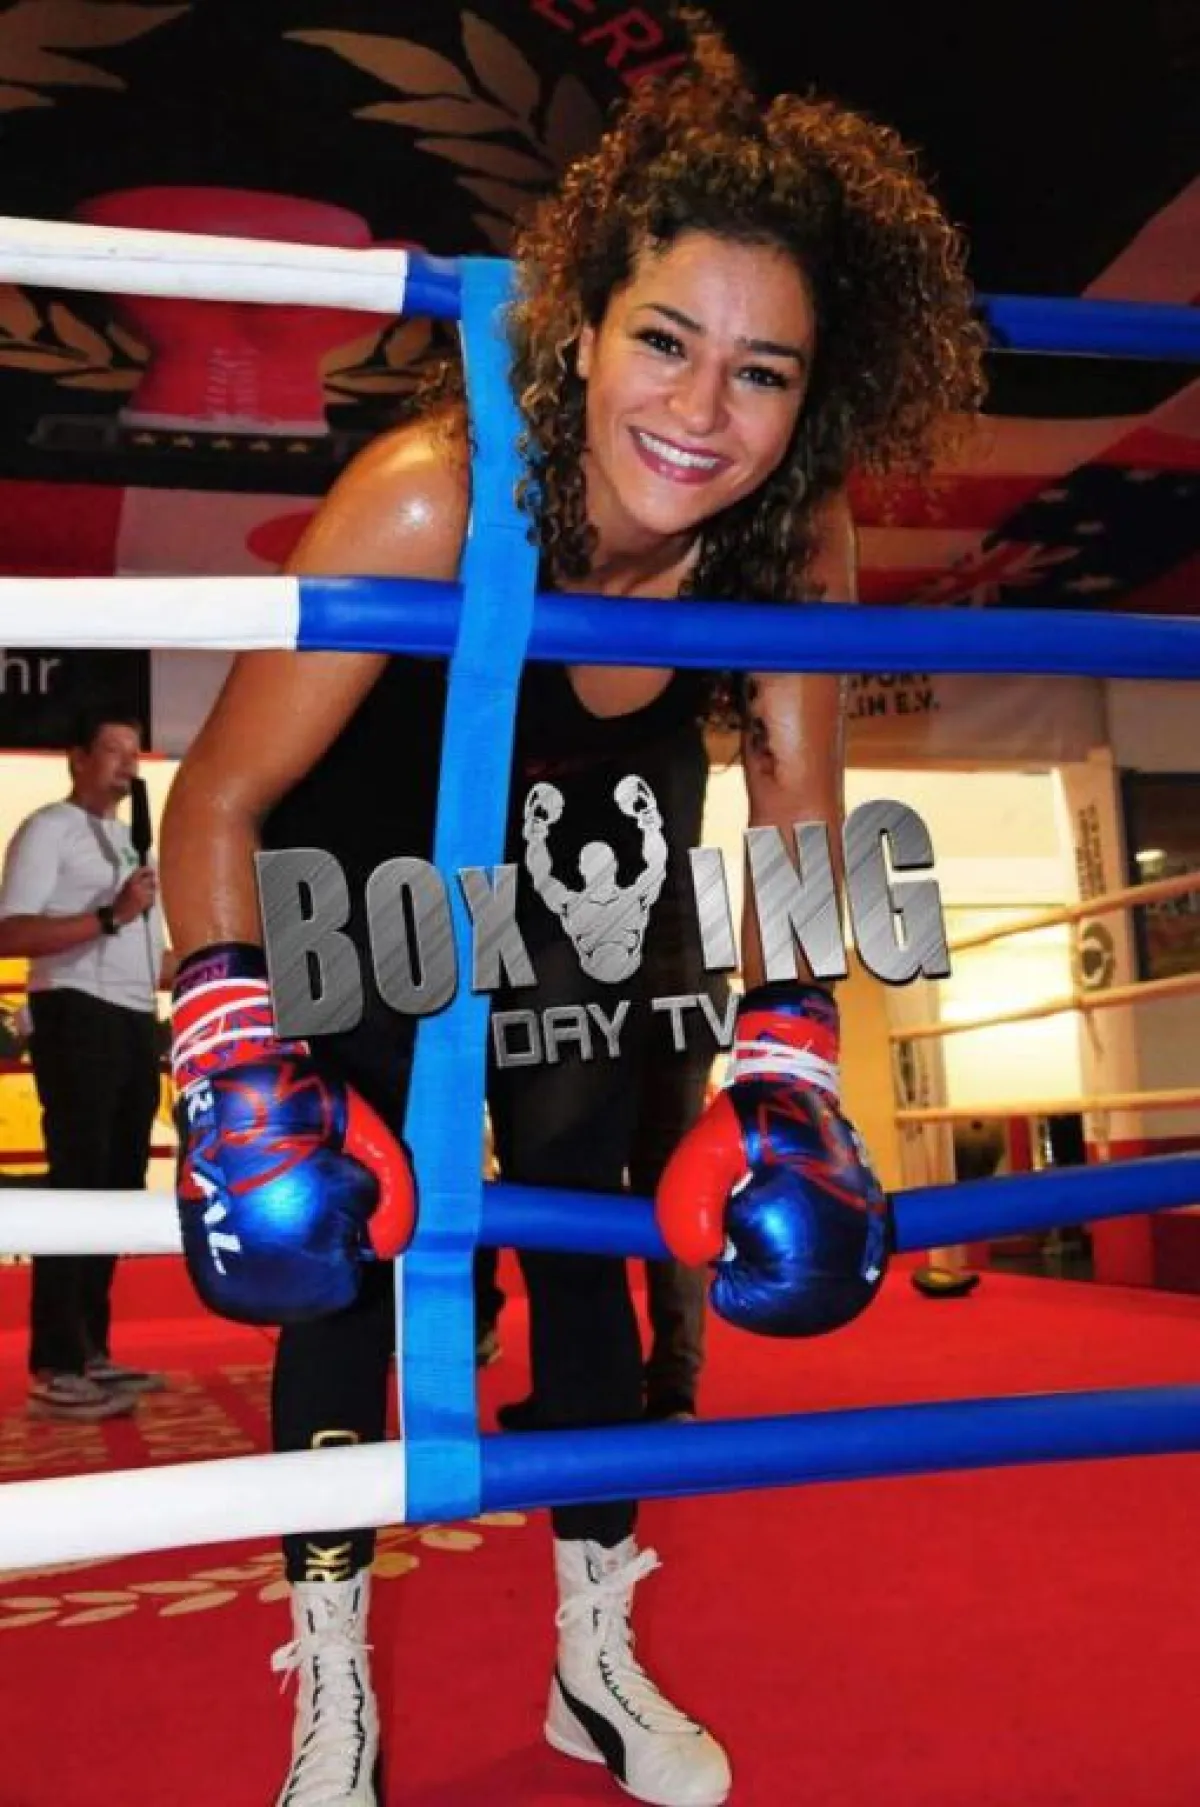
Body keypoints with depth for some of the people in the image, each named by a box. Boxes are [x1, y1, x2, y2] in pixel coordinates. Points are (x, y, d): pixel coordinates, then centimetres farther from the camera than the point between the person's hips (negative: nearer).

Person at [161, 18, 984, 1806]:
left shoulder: (801, 543, -24)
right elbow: (216, 805, -29)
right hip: (362, 878, -3)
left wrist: (786, 1077, -18)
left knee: (582, 1240, 7)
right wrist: (237, 1070, -33)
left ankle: (599, 1662, 26)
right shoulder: (433, 492, -36)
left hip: (571, 888, 3)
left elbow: (799, 829, -12)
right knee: (328, 1237, -3)